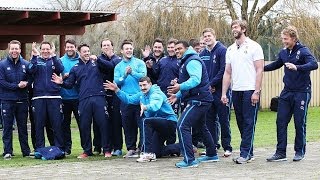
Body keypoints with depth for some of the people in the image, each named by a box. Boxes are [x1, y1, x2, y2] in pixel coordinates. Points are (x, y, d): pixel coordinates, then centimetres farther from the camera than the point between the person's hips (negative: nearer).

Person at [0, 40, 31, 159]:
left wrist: (26, 83, -14)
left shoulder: (26, 64, 4)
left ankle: (26, 151, 16)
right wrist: (17, 86, -15)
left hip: (22, 100, 2)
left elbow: (31, 79, 8)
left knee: (23, 127, 10)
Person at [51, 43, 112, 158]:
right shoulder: (75, 68, 17)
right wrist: (62, 83, -7)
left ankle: (107, 150, 4)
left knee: (103, 123, -3)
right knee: (84, 126, 3)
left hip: (99, 98, -2)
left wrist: (97, 59, -16)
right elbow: (70, 84, 14)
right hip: (84, 100, 2)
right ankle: (87, 150, 14)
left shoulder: (96, 63, 12)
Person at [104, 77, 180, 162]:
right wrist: (117, 90, 0)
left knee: (146, 121, -33)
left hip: (170, 122, -9)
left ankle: (148, 153, -35)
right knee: (156, 152, 11)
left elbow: (155, 105, -40)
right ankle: (179, 147, 32)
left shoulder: (156, 93, -19)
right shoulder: (142, 95, 6)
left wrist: (145, 107, -59)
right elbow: (128, 99, 10)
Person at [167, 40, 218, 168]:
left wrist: (180, 87, -38)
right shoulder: (185, 62, 21)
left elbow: (195, 79, -29)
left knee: (182, 126, -17)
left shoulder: (192, 61, -13)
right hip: (200, 100, 12)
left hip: (198, 100, -12)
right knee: (201, 127, 23)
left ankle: (189, 160, -19)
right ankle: (212, 155, 35)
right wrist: (177, 95, 18)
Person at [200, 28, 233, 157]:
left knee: (224, 120, -1)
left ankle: (227, 147, 5)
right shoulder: (202, 54, 12)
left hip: (221, 91, -6)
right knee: (210, 120, 10)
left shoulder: (222, 50, -7)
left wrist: (212, 84, -14)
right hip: (207, 93, 6)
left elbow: (223, 70, -15)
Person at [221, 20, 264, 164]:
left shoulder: (254, 46, -2)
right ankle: (249, 152, 15)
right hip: (236, 91, 6)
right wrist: (224, 93, 8)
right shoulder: (230, 50, 15)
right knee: (241, 123, 8)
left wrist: (256, 91, -15)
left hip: (250, 91, -6)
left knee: (249, 122, -5)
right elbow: (227, 73, 15)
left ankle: (245, 153, -3)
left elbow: (259, 70, -7)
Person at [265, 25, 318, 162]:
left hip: (301, 92, -6)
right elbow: (276, 65, 27)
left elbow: (314, 64, -28)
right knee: (281, 121, 1)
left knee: (300, 123, 2)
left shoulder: (303, 51, -12)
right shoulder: (283, 53, 8)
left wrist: (297, 67, -41)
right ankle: (281, 153, 6)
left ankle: (300, 151, 16)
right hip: (287, 92, 6)